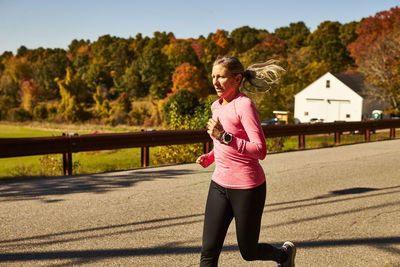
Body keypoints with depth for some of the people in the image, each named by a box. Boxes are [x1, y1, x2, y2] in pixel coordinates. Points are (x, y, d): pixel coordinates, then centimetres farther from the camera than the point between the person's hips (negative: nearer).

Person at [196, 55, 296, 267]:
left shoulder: (244, 105, -16)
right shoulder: (217, 106, 8)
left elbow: (260, 151, -22)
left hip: (247, 188, -6)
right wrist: (209, 157, 6)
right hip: (219, 185, 7)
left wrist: (224, 137, -29)